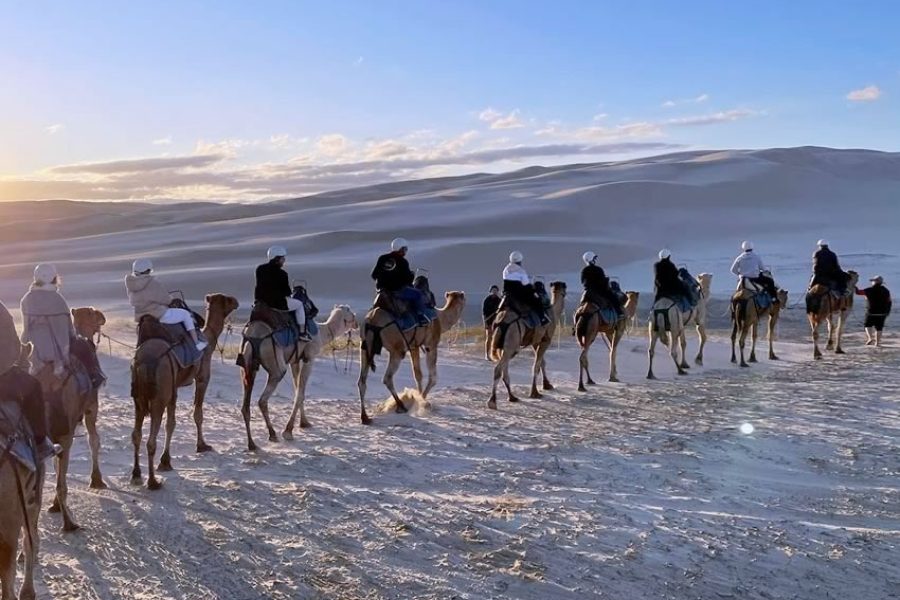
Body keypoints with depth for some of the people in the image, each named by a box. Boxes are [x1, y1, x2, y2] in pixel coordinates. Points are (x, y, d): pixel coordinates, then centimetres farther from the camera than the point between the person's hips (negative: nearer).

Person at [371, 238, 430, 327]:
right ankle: (421, 318, 5)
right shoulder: (402, 261, -12)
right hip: (397, 291, -7)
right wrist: (412, 275, 12)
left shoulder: (382, 259, 4)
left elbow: (374, 275, 8)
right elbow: (408, 278, -10)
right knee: (418, 295, 5)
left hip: (382, 289, 7)